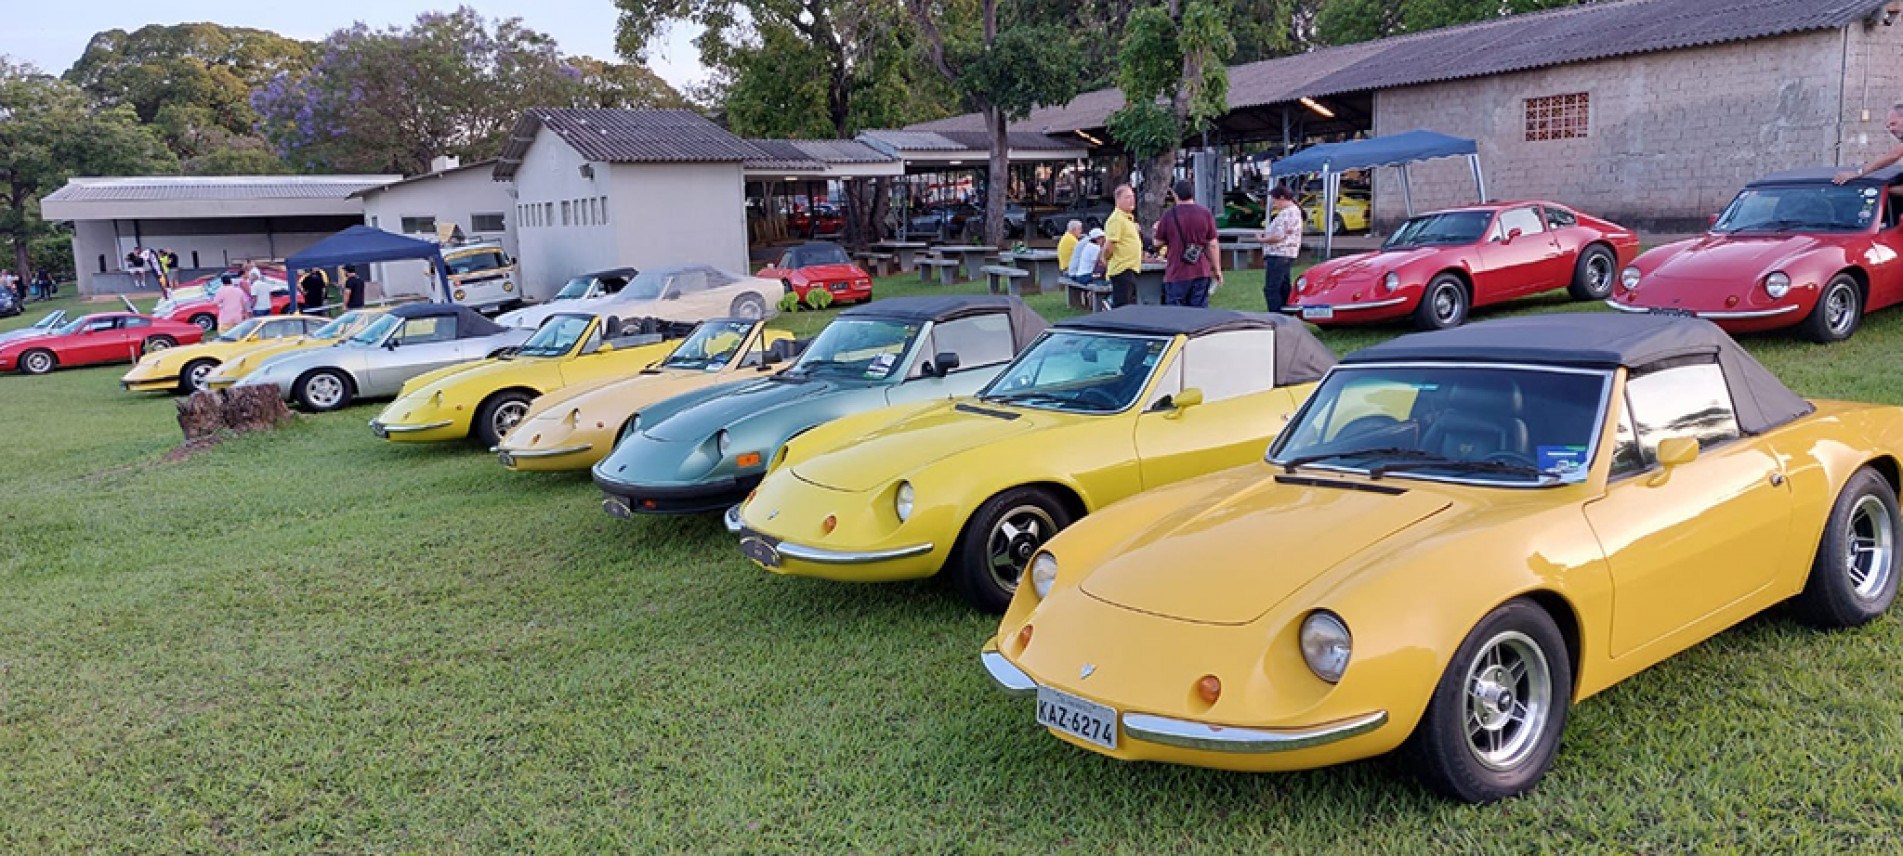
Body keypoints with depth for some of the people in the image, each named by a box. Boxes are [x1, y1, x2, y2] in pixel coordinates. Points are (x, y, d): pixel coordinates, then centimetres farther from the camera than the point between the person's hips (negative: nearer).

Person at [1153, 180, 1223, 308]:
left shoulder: (1169, 215, -5)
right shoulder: (1206, 214, 0)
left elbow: (1159, 243, 4)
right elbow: (1213, 244, 1)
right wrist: (1217, 269, 9)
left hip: (1176, 273, -2)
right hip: (1201, 273, 2)